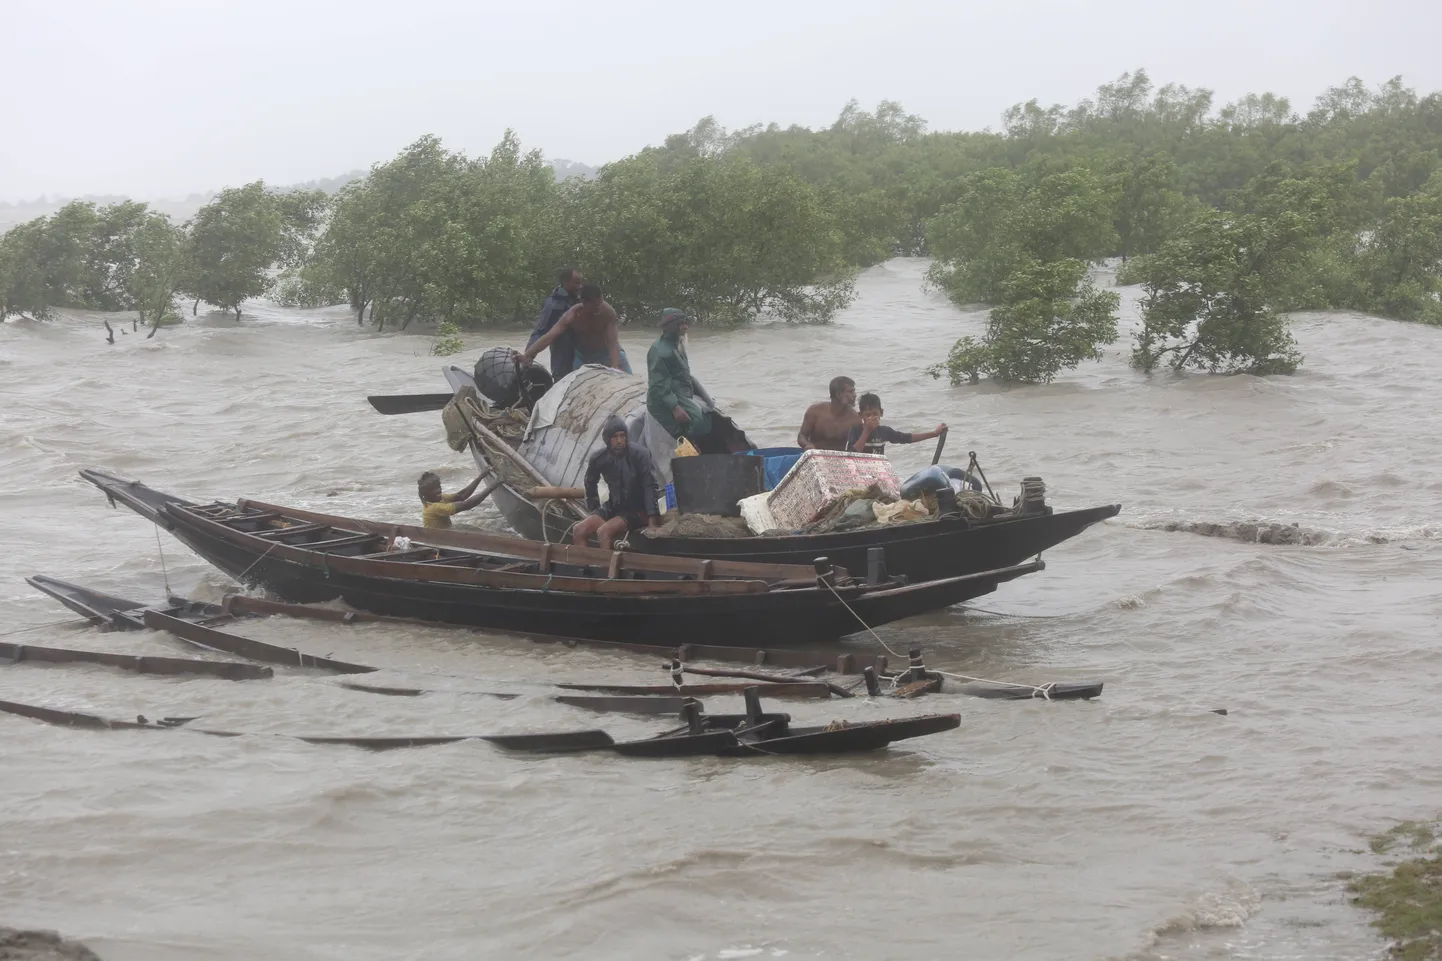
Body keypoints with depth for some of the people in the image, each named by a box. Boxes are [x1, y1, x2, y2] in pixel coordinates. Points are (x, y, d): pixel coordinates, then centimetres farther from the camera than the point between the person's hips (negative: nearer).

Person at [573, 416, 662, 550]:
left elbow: (649, 487, -20)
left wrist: (653, 519, -27)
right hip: (613, 508, 6)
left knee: (604, 532, -29)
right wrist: (594, 508, 14)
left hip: (636, 510, -6)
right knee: (578, 531, -11)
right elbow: (590, 483, 18)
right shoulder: (599, 458, -2)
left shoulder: (636, 456, -17)